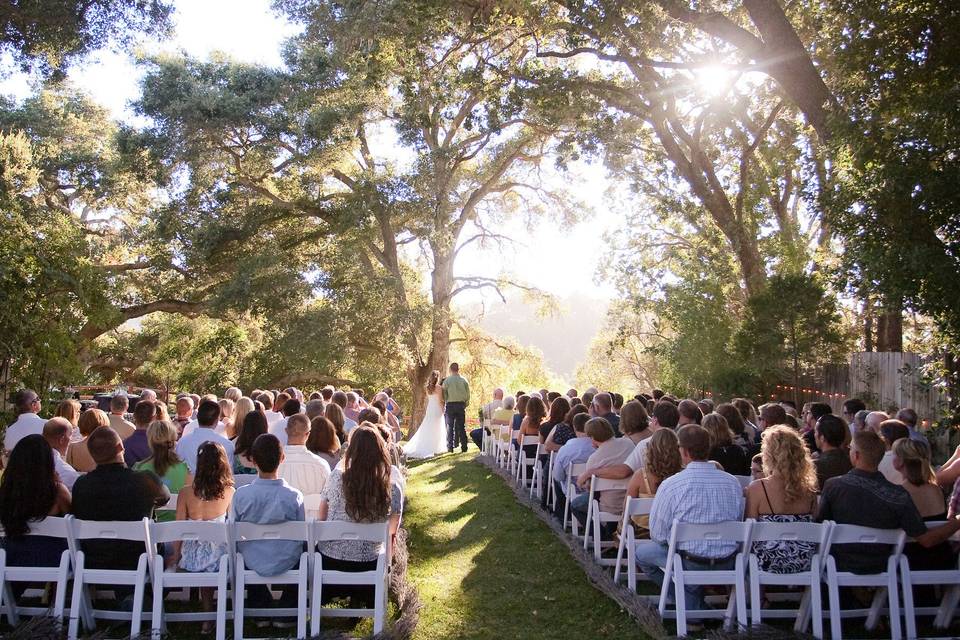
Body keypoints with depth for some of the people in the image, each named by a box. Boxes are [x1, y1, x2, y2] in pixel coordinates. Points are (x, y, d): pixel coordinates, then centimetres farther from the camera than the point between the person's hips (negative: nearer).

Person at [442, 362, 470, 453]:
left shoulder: (447, 380, -4)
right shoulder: (464, 380, 2)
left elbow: (444, 394, -2)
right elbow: (468, 394, 4)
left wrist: (444, 405, 12)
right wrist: (465, 404, 15)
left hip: (450, 405, -2)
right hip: (461, 404, 2)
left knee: (450, 426, 4)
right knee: (461, 426, 7)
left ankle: (450, 447, 2)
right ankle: (464, 446, 6)